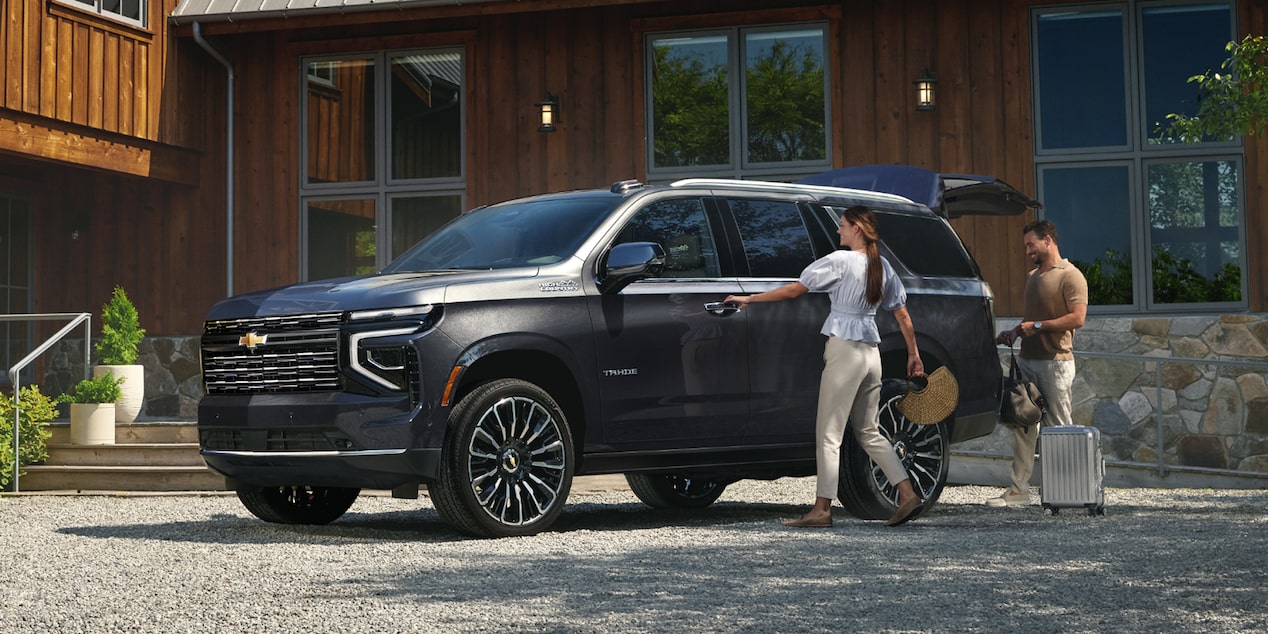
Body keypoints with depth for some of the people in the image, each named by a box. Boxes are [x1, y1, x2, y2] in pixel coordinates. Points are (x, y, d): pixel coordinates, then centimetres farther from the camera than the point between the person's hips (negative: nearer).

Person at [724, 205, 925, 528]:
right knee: (868, 432, 15)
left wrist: (749, 299, -1)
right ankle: (908, 495, 10)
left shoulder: (840, 261, -9)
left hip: (844, 350, -8)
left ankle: (822, 509, -4)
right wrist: (913, 354, 22)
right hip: (871, 352, 8)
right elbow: (902, 314, 15)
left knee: (829, 433, -4)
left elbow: (794, 290, -8)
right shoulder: (883, 266, 12)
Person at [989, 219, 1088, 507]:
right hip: (1027, 359, 8)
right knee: (1023, 424, 4)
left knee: (1059, 427, -3)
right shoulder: (1032, 276, 20)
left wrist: (1037, 326, -15)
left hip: (1055, 361, -8)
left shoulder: (1070, 276, -7)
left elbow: (1077, 318, -16)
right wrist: (1015, 332, 9)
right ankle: (1019, 488, 5)